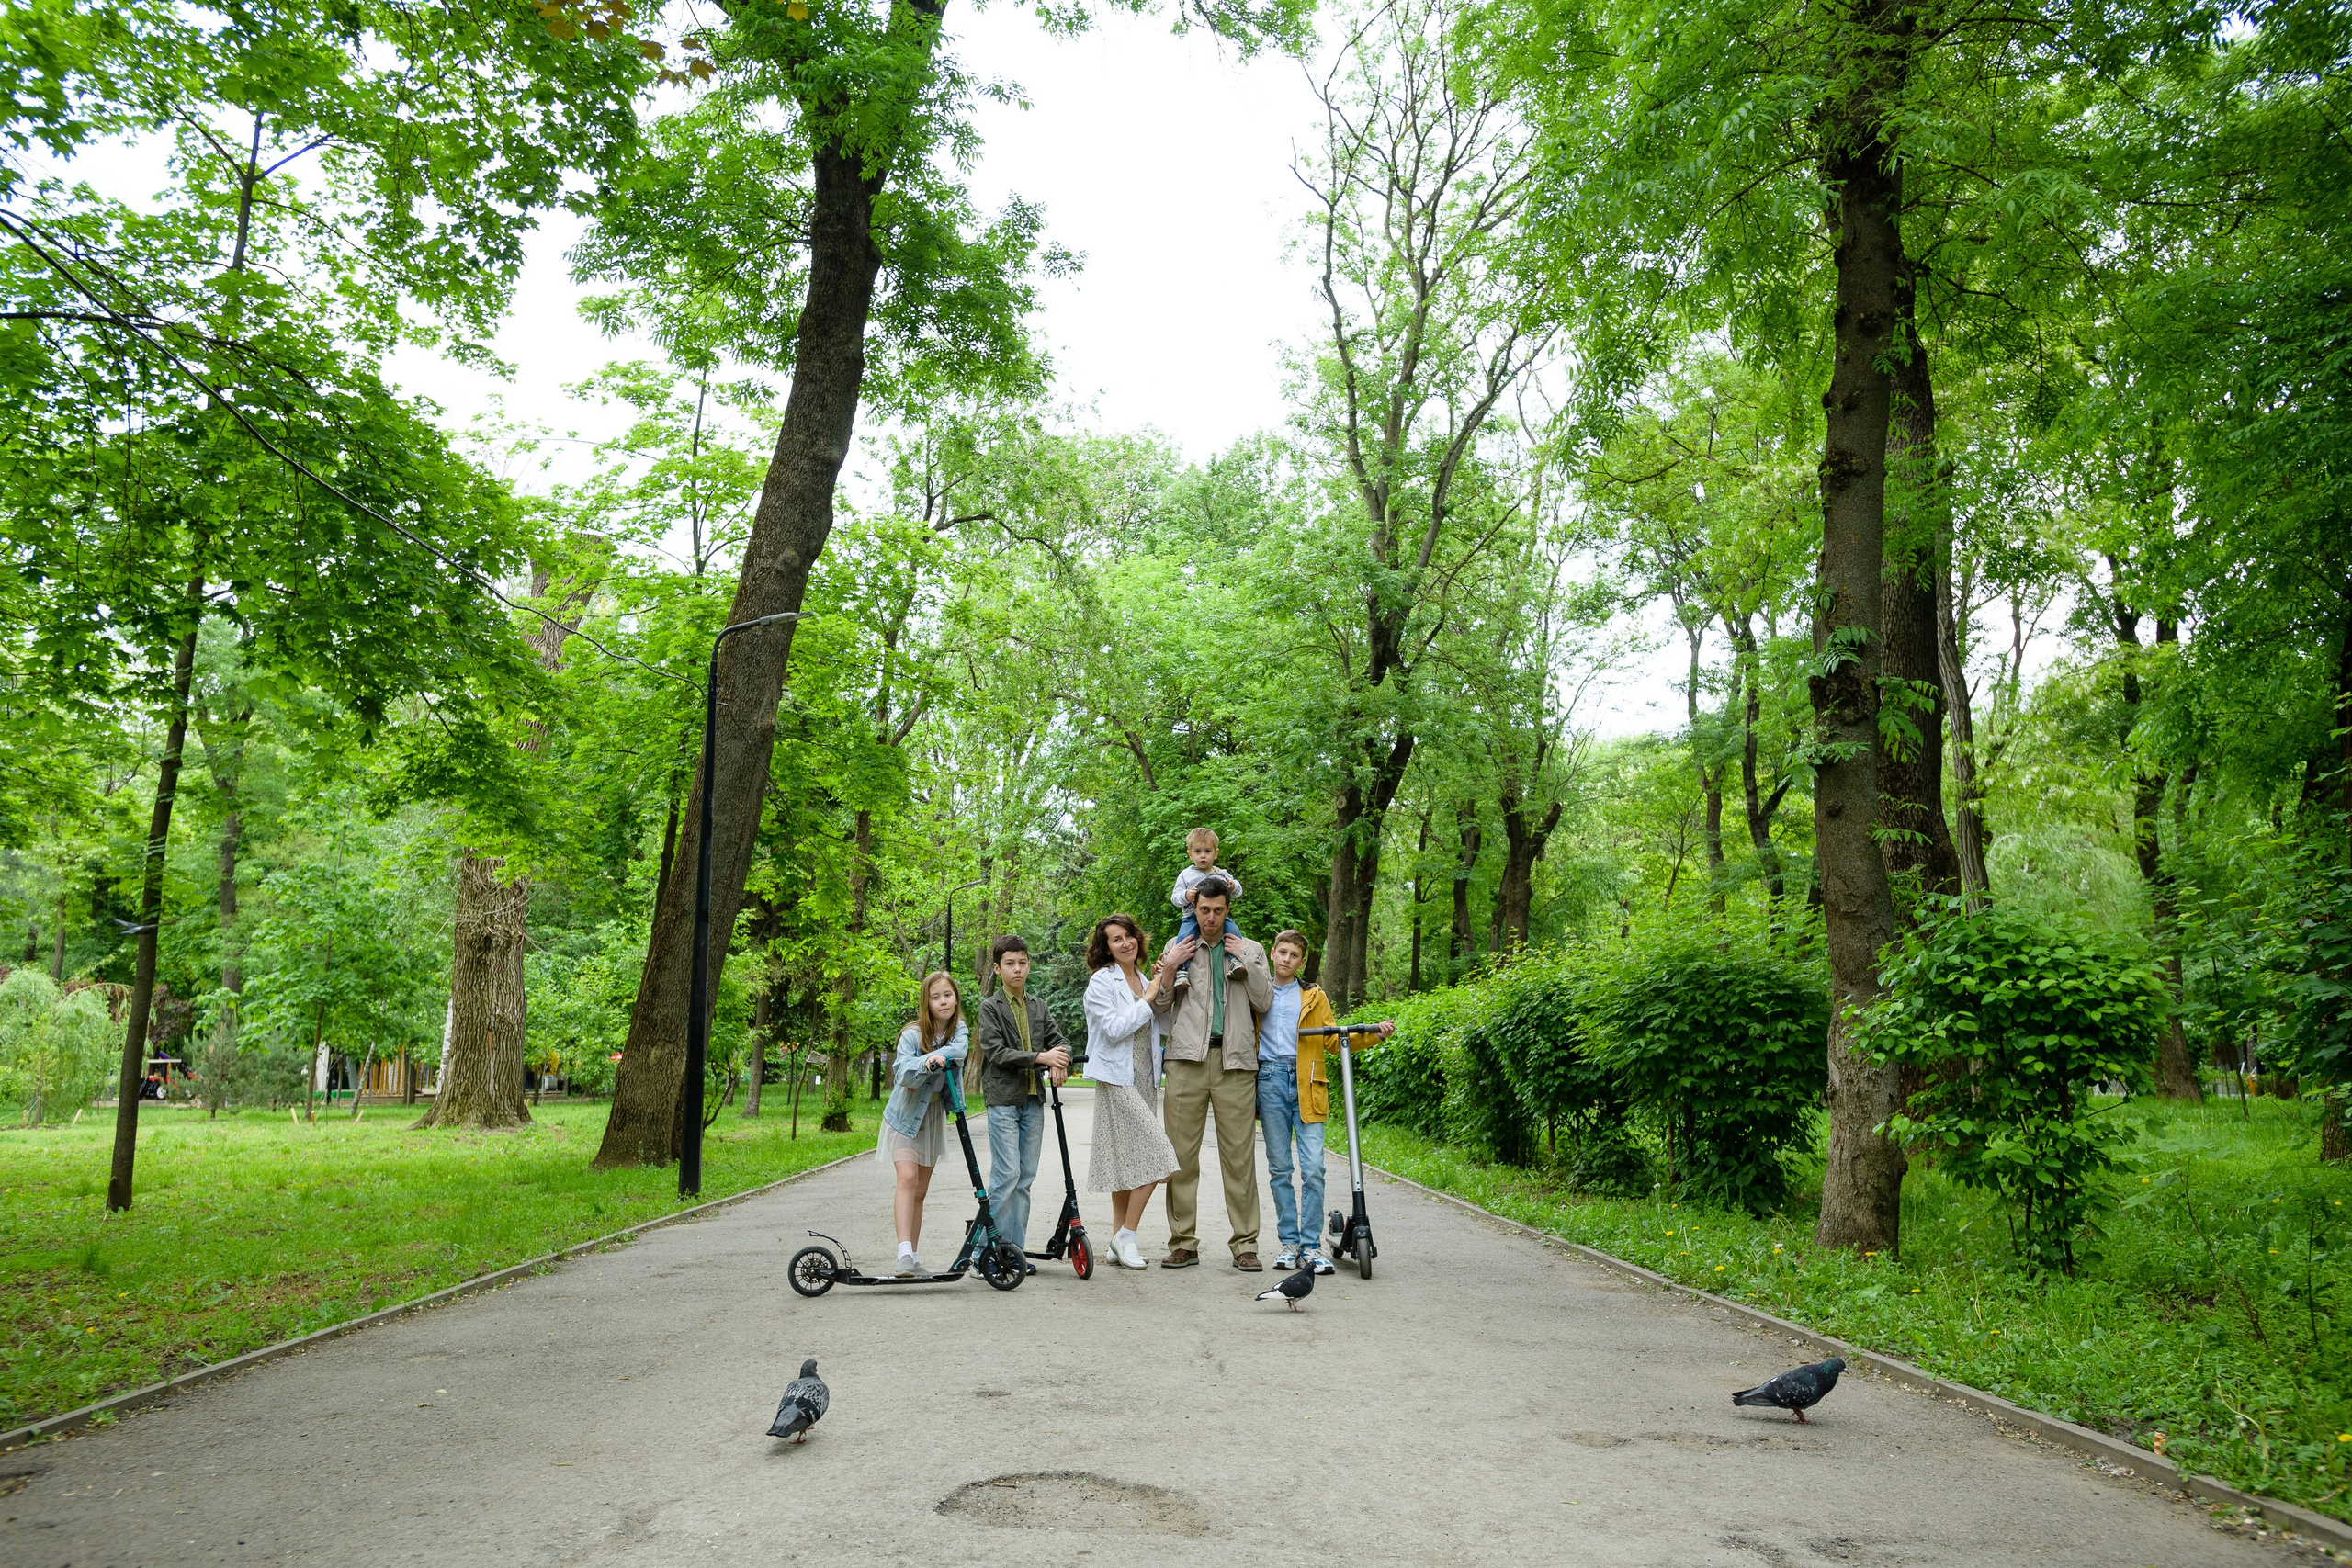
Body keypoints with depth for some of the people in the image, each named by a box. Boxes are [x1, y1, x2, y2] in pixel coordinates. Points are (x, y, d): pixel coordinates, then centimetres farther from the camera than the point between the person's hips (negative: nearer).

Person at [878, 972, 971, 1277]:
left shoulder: (959, 1029, -4)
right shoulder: (912, 1035, -16)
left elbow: (959, 1050, -26)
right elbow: (904, 1075, -28)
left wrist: (929, 1059, -39)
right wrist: (927, 1065, -46)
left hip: (934, 1117, 5)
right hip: (906, 1115, -5)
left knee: (921, 1191, 9)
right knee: (908, 1178, -22)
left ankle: (913, 1257, 15)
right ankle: (904, 1254, -29)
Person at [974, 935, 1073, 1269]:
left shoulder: (1038, 1007, 15)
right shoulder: (991, 1007, -2)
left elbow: (1059, 1039, 16)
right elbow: (995, 1051, -11)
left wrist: (1059, 1062, -8)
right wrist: (1040, 1057, -18)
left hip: (1033, 1100, 6)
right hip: (1004, 1100, -6)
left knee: (1025, 1178, 6)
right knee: (1007, 1174, -12)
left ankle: (1015, 1251, 12)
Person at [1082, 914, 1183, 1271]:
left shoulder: (1144, 981, 14)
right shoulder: (1102, 982, -7)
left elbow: (1164, 1024, 9)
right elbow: (1114, 1029, -17)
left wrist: (1165, 985, -1)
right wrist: (1148, 998, -11)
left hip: (1144, 1080, 7)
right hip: (1117, 1080, -7)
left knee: (1128, 1161, 9)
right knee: (1155, 1156, -14)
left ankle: (1121, 1241, 14)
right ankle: (1126, 1236, -5)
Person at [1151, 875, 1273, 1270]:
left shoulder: (1250, 949, 15)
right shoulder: (1178, 946, 15)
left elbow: (1264, 1001, 5)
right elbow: (1159, 1005, 13)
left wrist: (1244, 961, -3)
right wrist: (1170, 965, -1)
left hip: (1235, 1061, 0)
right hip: (1187, 1059, 1)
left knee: (1239, 1155, -2)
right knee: (1181, 1154, -1)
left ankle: (1245, 1244, 4)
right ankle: (1184, 1243, 6)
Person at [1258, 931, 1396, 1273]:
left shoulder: (1314, 997, 17)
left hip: (1306, 1084, 0)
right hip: (1269, 1081, 0)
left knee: (1313, 1168, -9)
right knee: (1279, 1167, 2)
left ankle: (1310, 1246, -3)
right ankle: (1289, 1242, 10)